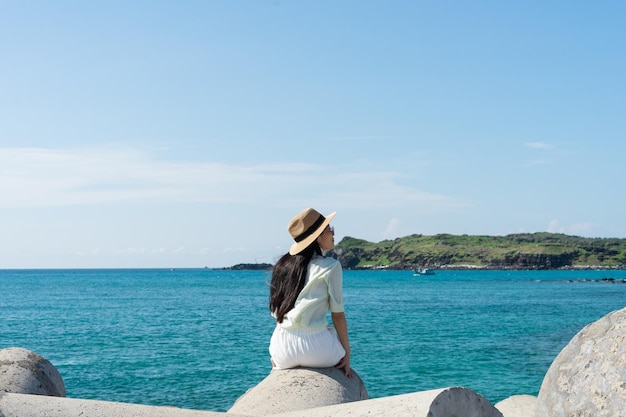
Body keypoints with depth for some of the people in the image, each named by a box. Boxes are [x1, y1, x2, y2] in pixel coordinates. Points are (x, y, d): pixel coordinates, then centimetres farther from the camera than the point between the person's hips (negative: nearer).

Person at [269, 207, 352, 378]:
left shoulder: (282, 265, 11)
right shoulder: (330, 266, -5)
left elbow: (277, 313, 15)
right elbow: (337, 314, -4)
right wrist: (347, 353, 4)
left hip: (282, 351, 5)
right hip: (314, 347, -5)